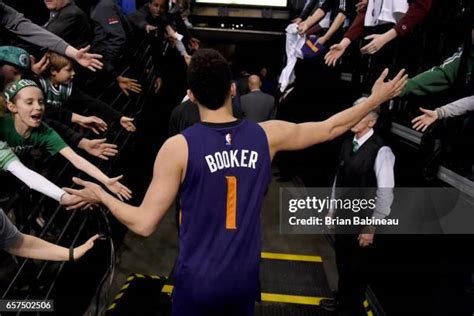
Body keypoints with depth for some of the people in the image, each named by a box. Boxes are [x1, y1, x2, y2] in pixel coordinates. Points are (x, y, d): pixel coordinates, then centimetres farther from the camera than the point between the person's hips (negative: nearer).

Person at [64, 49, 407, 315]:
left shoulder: (178, 147, -17)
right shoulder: (266, 134, -8)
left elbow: (144, 223, -13)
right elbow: (330, 128, 5)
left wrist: (101, 195, 4)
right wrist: (376, 98, 19)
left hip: (197, 283, -2)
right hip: (245, 279, 3)